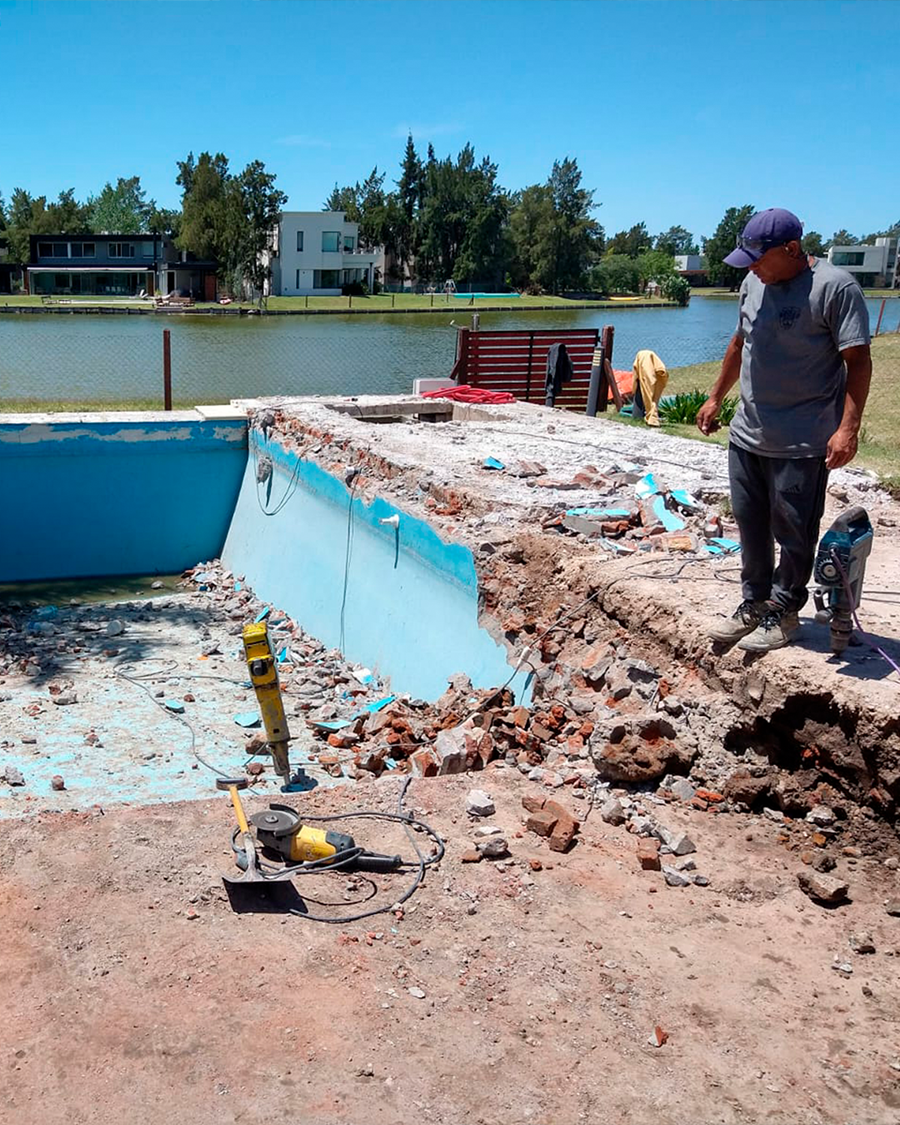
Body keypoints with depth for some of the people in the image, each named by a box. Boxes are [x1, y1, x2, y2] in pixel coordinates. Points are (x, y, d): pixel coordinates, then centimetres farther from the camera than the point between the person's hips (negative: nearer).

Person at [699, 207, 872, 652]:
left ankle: (783, 612, 18)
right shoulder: (754, 283, 8)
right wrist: (716, 398, 24)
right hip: (747, 435, 7)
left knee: (793, 533, 4)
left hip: (803, 444, -7)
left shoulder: (834, 287, -14)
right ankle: (754, 604, 29)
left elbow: (857, 361, -16)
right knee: (750, 526, 14)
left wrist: (848, 428, -24)